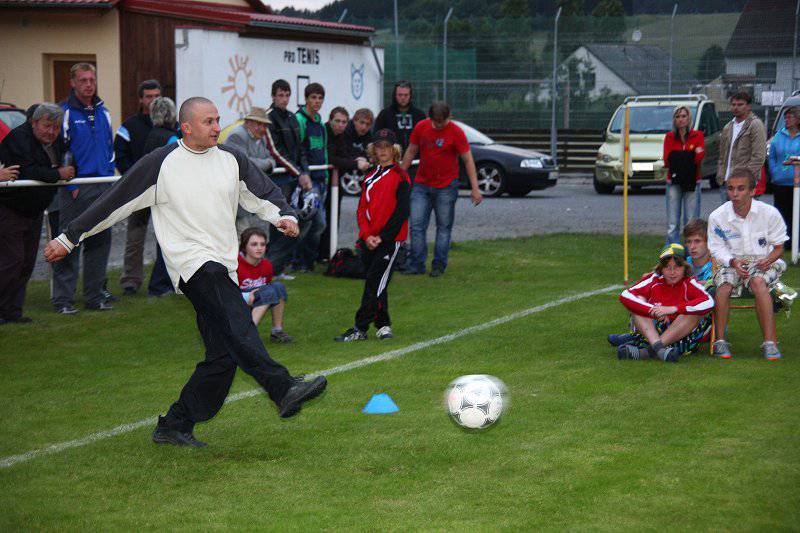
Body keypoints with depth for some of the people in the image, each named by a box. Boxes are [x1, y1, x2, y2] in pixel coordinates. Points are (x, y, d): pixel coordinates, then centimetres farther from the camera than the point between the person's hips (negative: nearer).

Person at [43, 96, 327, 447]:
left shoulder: (232, 160, 12)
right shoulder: (159, 164, 0)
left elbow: (263, 194, 21)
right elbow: (113, 204, 4)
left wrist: (283, 216, -2)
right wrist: (68, 239, 8)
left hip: (223, 267, 6)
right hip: (190, 261, -6)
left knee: (224, 355, 2)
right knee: (236, 319, -30)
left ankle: (174, 427, 13)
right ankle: (283, 390, -43)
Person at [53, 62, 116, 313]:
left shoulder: (103, 112, 13)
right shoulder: (65, 112, -6)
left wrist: (110, 177, 10)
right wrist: (70, 184, -13)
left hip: (102, 187, 6)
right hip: (76, 188, -6)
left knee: (100, 241, 9)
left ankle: (95, 295, 17)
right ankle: (63, 299, 0)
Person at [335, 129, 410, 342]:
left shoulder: (400, 176, -5)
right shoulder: (370, 177, 14)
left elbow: (402, 211, -10)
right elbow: (362, 208, 12)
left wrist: (382, 237, -13)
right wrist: (366, 235, -4)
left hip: (390, 239, -6)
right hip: (368, 240, 6)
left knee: (375, 283, -8)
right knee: (373, 283, 8)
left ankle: (360, 329, -9)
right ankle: (383, 325, 18)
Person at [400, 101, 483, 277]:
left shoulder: (456, 132, -10)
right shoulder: (421, 127, 0)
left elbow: (468, 160, -8)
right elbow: (411, 152, 12)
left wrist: (475, 188, -13)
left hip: (446, 187, -3)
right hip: (421, 185, 3)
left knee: (444, 227, 2)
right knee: (416, 224, -2)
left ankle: (439, 265, 10)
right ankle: (416, 264, 2)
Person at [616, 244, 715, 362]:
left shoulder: (689, 283, -6)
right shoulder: (654, 280, -2)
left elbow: (709, 302, -26)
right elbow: (625, 296, -15)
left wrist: (672, 309, -29)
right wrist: (654, 311, -26)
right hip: (652, 331, 2)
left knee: (695, 312, -26)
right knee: (639, 301, -14)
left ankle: (648, 351, -36)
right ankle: (657, 347, -37)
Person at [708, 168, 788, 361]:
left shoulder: (769, 213, -6)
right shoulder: (718, 216, -4)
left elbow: (779, 247, 3)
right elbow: (717, 248, 1)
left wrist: (769, 259, -19)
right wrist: (733, 262, -19)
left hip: (762, 261, -1)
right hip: (732, 262, 1)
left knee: (758, 282, -36)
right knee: (723, 285, -32)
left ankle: (770, 341, -36)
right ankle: (719, 340, -21)